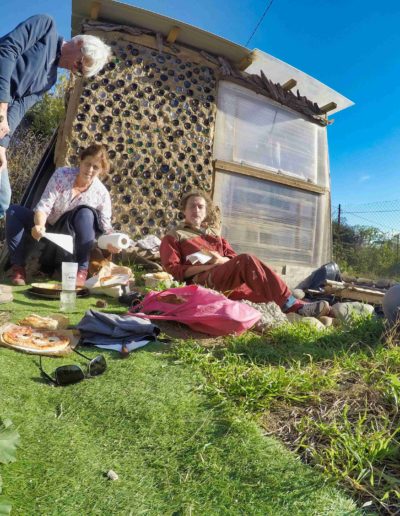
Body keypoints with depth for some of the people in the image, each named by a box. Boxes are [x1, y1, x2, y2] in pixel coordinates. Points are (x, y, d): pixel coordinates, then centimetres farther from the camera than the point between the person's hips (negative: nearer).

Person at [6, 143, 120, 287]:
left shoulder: (102, 194, -16)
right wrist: (39, 225, -43)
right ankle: (18, 267, -14)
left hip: (68, 234, -1)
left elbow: (105, 226, -17)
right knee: (14, 211, -20)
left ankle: (82, 270, -25)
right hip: (47, 227, 2)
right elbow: (43, 206, -22)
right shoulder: (62, 174, -17)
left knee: (86, 213, -31)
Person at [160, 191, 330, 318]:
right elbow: (173, 269, 1)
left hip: (232, 281, 6)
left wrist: (223, 260, -5)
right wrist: (206, 266, -12)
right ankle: (293, 306, -31)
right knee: (247, 260, -30)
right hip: (203, 280, -6)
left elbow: (234, 257, 20)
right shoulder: (172, 238, 16)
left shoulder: (214, 235, 32)